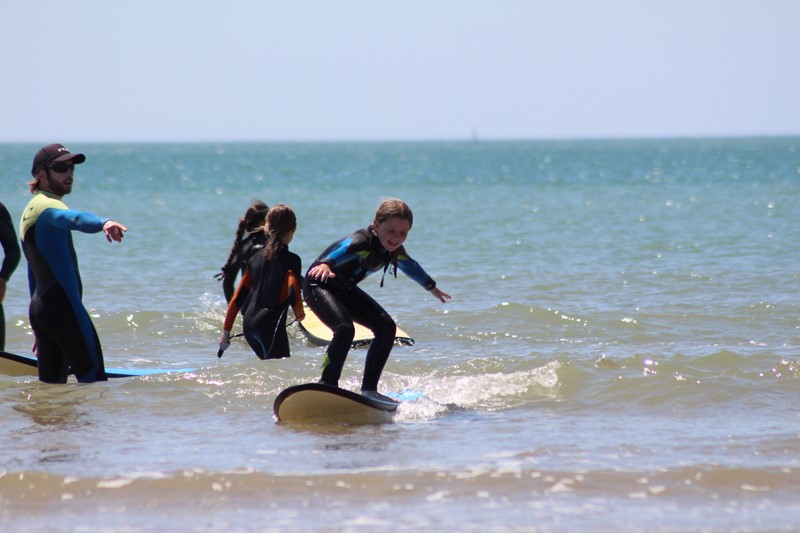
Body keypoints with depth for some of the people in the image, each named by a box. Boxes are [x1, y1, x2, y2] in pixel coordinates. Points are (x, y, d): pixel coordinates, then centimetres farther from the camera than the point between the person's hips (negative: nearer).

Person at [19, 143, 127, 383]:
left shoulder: (31, 210, 23)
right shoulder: (46, 206, -9)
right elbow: (74, 218, -34)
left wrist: (40, 330, 30)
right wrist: (103, 222, -55)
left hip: (39, 306, 10)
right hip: (63, 306, -10)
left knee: (50, 382, 7)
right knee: (93, 377, -13)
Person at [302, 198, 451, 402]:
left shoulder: (395, 251, -5)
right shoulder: (362, 242, -31)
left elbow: (411, 267, 18)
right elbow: (343, 249, -53)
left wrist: (432, 287, 35)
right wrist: (325, 264, -76)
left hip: (345, 289, 8)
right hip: (319, 284, -8)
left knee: (386, 327, -1)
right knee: (345, 329, -31)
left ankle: (368, 389, 5)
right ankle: (327, 385, -23)